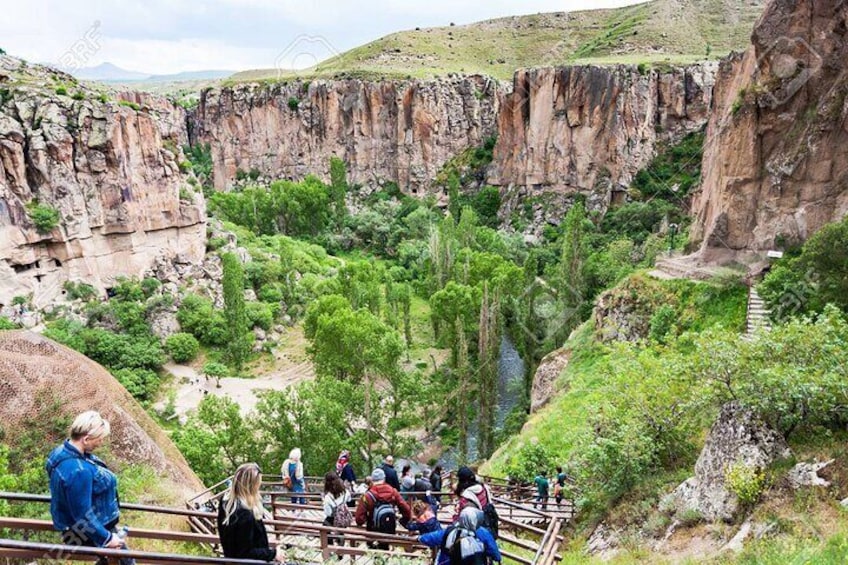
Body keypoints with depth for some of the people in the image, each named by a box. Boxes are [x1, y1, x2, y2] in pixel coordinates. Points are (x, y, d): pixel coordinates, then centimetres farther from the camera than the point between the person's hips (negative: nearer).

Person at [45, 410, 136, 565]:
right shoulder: (78, 471, -38)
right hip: (87, 534, -9)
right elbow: (83, 515, -31)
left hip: (77, 526, 9)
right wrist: (106, 538, -19)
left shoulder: (64, 451, -7)